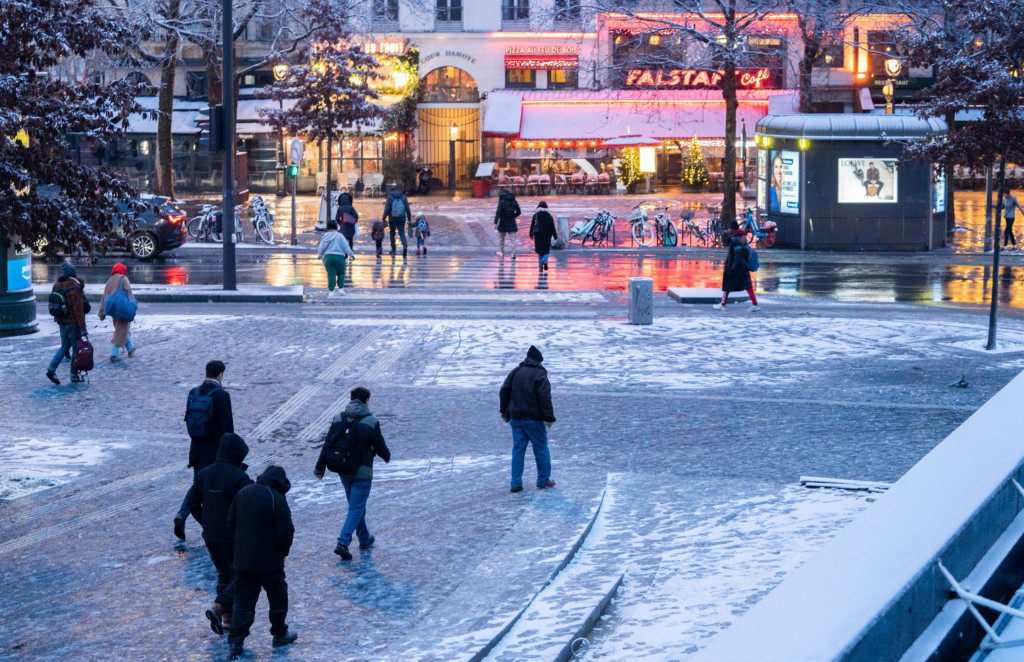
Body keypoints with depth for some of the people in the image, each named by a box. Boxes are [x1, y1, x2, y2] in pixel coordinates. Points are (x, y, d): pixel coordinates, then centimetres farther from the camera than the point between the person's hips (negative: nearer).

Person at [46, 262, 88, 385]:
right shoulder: (74, 288, -20)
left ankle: (52, 369, 4)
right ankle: (74, 374, 11)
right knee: (76, 348, 6)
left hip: (61, 322, 7)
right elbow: (78, 310, -21)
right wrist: (83, 328, -18)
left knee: (64, 346, 19)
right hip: (73, 323, -7)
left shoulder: (57, 285, 2)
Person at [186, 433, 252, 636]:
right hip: (233, 536, -6)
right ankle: (218, 608, -14)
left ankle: (228, 618, 20)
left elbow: (192, 503, 7)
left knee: (224, 574, 19)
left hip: (210, 536, 6)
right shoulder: (239, 477, -18)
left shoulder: (204, 474, 2)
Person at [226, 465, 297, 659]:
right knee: (277, 595, 15)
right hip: (269, 560, -5)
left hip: (242, 560, 5)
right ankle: (280, 634, 27)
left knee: (243, 600, 8)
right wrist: (283, 551, 3)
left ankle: (235, 640, -1)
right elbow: (286, 532, -17)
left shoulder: (242, 493, 3)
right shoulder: (277, 500, -16)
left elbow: (231, 523, 9)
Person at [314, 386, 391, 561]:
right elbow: (380, 447, -8)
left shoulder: (339, 419, 0)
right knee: (356, 508, -2)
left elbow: (327, 445, 1)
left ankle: (364, 539, 35)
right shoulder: (371, 422, -13)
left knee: (356, 506, 21)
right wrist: (387, 456, 15)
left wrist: (320, 468, 7)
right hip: (362, 472, -5)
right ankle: (343, 543, -15)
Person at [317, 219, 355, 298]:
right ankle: (340, 289, 8)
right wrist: (351, 254, 6)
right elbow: (346, 247, -4)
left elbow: (321, 248, 11)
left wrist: (319, 255, 29)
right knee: (341, 273, 15)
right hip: (339, 257, -2)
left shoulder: (325, 236, 8)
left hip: (328, 257, 2)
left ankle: (331, 291, -8)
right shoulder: (339, 236, -1)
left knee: (331, 274, 1)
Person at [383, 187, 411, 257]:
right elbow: (407, 209, 1)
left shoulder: (389, 197, -5)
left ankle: (393, 250, 20)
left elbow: (386, 209, -10)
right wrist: (409, 220, 6)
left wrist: (384, 219, -4)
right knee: (402, 233, 3)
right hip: (401, 219, 1)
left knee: (392, 234, 16)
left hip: (392, 219, -1)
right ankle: (404, 247, -22)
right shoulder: (403, 197, 1)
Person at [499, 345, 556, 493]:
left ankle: (516, 483, 5)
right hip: (533, 419, -5)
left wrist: (504, 411, 16)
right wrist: (549, 418, -12)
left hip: (516, 418, 5)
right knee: (541, 449, 9)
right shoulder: (540, 375, -10)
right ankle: (543, 481, 15)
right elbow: (545, 398, -16)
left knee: (518, 449, 8)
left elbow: (504, 391, 7)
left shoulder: (516, 372, 6)